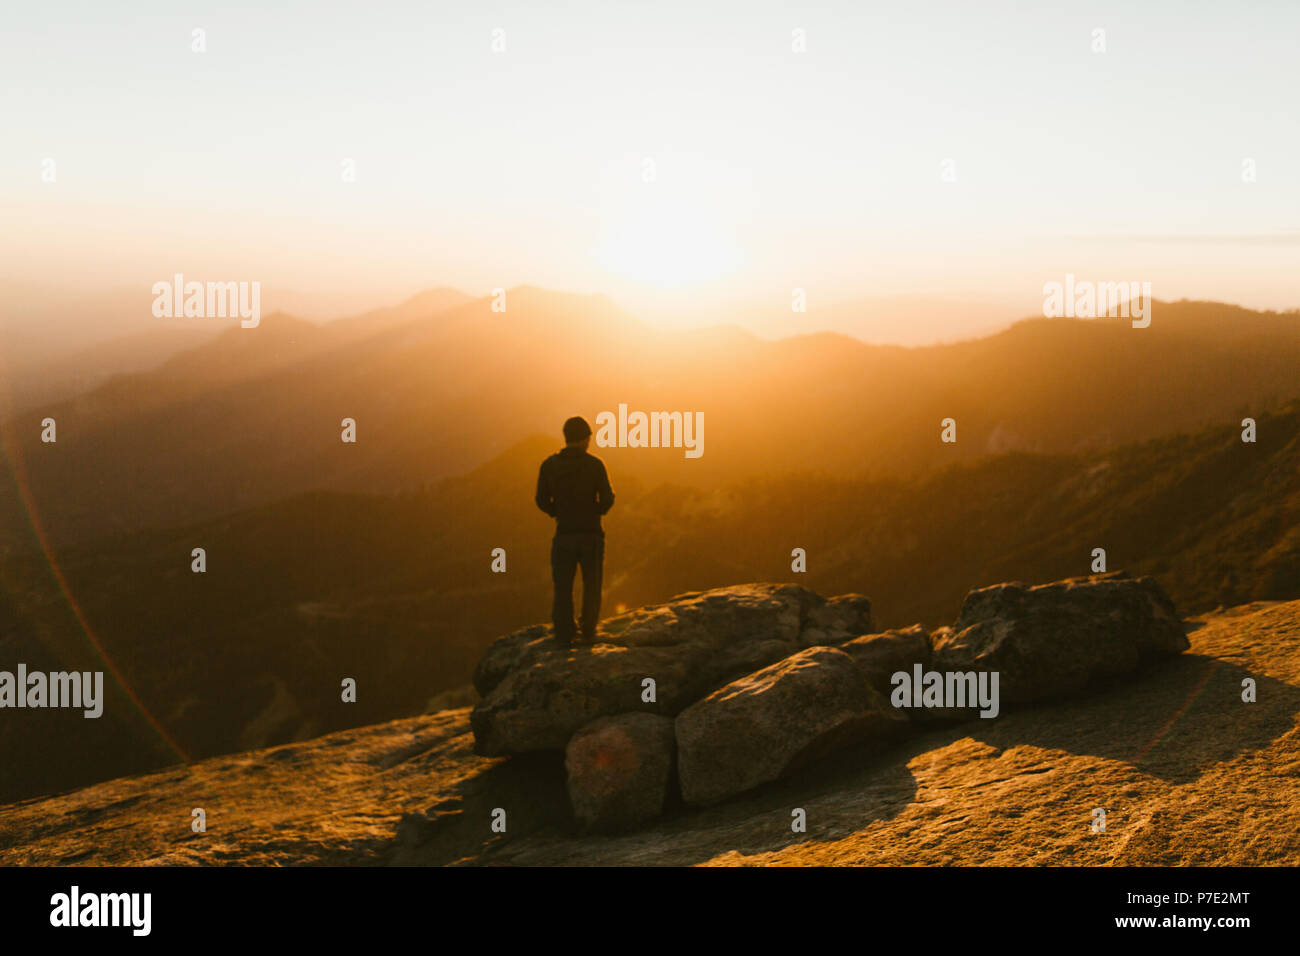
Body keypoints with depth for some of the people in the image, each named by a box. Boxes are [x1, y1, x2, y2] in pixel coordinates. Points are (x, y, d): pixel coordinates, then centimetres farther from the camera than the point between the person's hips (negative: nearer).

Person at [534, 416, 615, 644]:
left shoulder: (548, 465, -2)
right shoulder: (595, 465, -8)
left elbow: (542, 500, 1)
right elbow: (607, 499, -11)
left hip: (564, 533, 1)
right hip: (592, 533, -1)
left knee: (563, 585, 10)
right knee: (592, 585, 15)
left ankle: (564, 633, 7)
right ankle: (589, 631, 17)